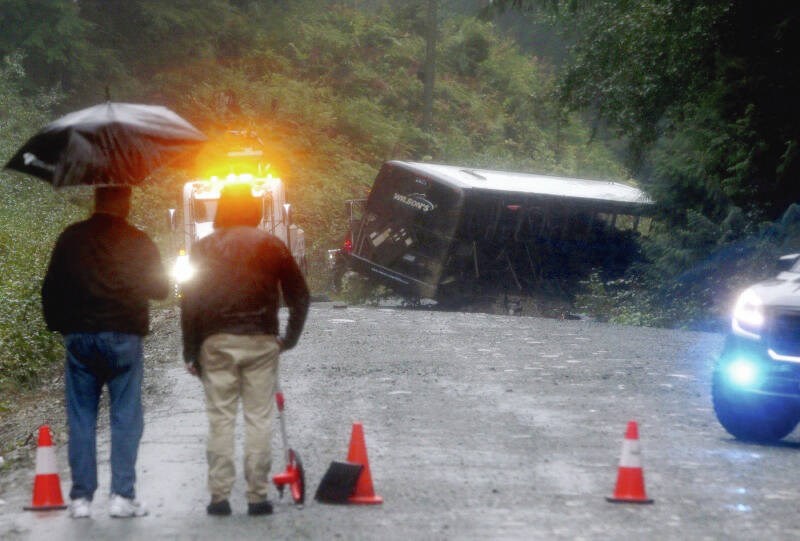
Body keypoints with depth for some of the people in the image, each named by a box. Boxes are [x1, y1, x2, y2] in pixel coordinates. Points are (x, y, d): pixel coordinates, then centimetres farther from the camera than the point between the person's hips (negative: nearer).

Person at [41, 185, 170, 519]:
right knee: (126, 417, 3)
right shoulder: (138, 242, -2)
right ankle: (122, 496, -2)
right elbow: (160, 289, 7)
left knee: (81, 419, 6)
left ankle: (81, 498, 4)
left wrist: (59, 325, 18)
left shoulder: (70, 238, 4)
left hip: (79, 337, 2)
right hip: (123, 337, -2)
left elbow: (51, 288, 6)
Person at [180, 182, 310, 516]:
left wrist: (190, 351, 4)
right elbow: (299, 295, 6)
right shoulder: (271, 246, 4)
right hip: (261, 341, 0)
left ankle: (219, 495, 1)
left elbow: (190, 301, 1)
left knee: (220, 419, 3)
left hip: (216, 342, 0)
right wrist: (290, 337, 15)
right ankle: (258, 495, 1)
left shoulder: (204, 249, 4)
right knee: (259, 419, 2)